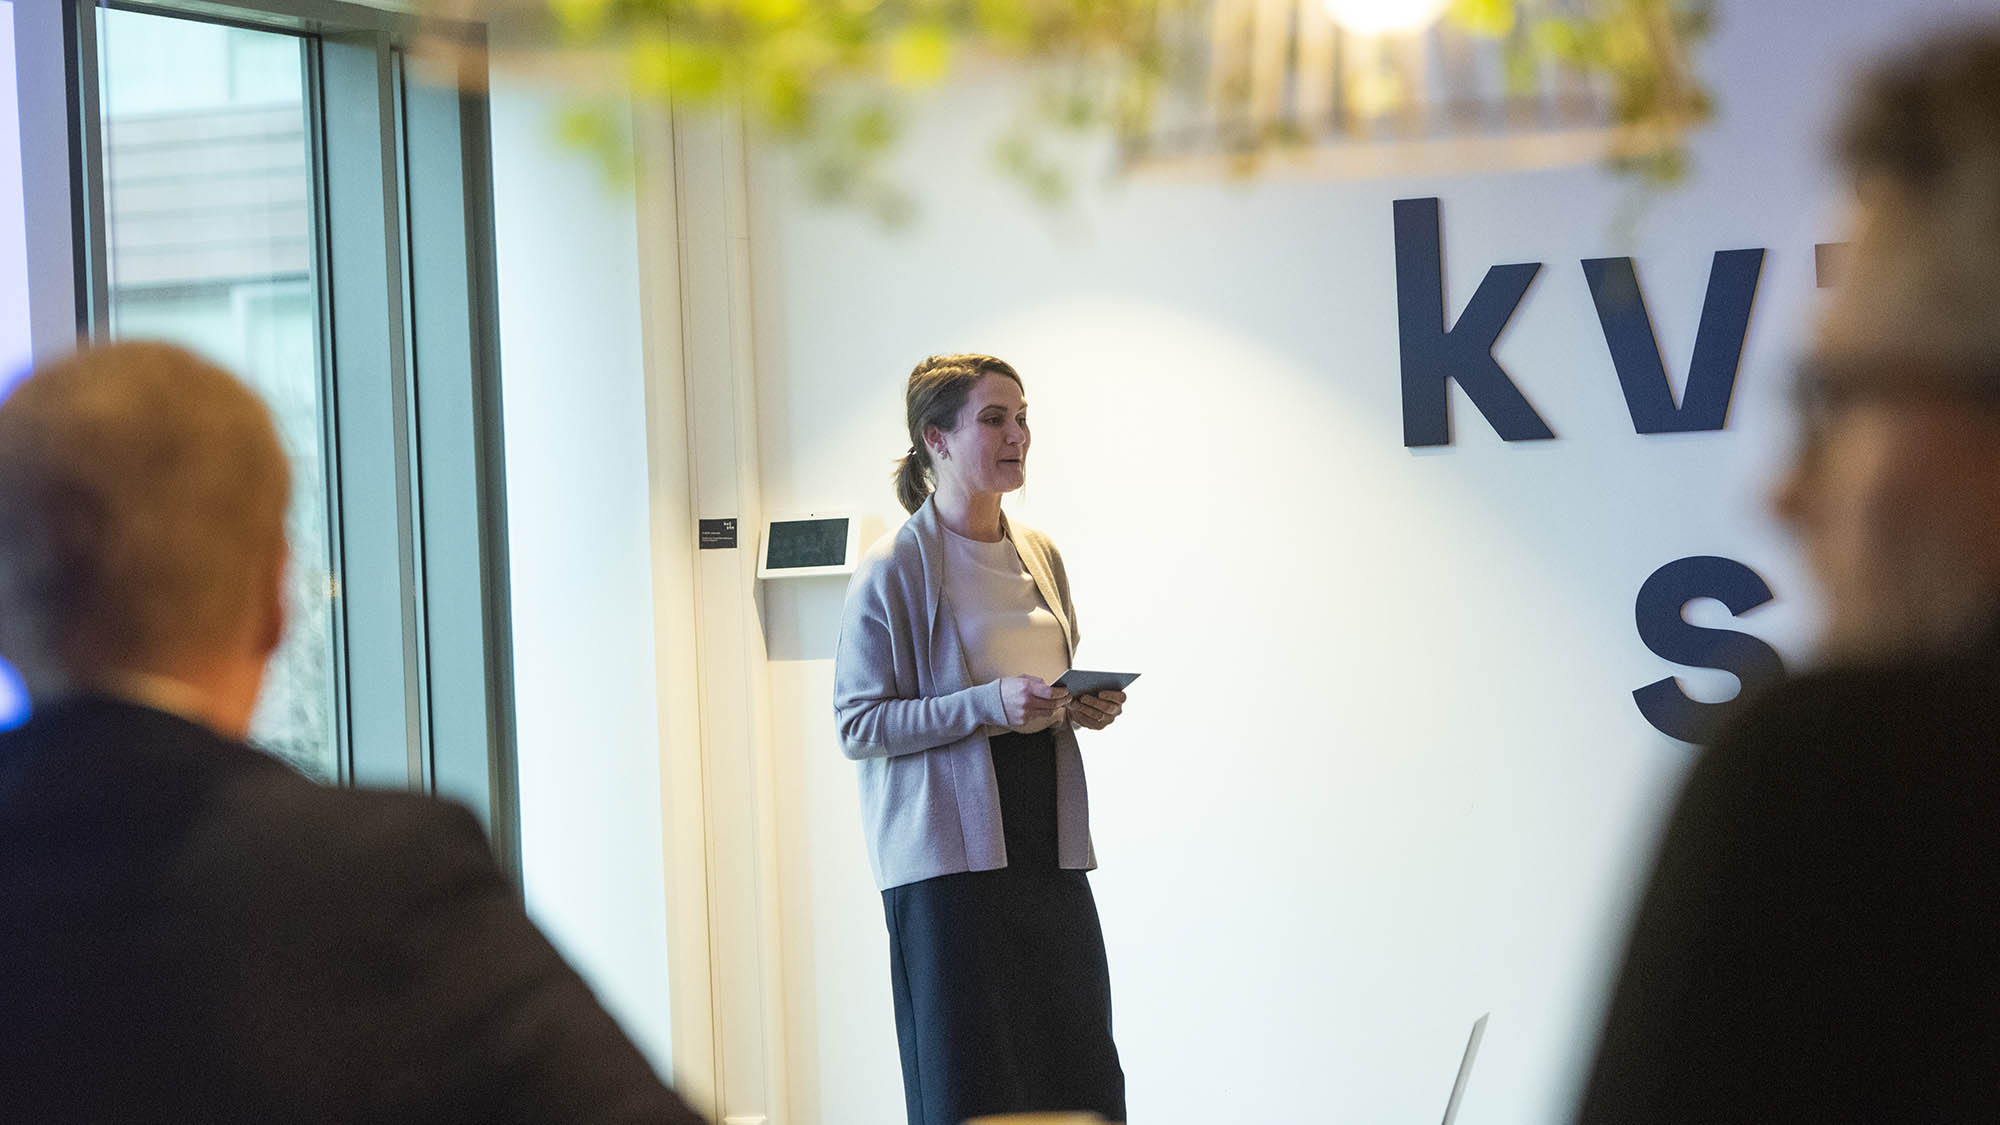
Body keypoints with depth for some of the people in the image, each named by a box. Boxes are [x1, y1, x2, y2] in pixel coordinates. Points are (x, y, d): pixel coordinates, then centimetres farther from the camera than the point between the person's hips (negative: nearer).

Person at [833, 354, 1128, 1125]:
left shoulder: (1040, 556, 14)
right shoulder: (892, 571, -5)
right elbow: (858, 725, -9)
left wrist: (1085, 707, 5)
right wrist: (988, 705, -18)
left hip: (1047, 841, 6)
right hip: (951, 850, -6)